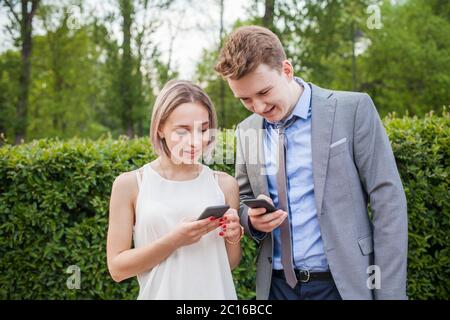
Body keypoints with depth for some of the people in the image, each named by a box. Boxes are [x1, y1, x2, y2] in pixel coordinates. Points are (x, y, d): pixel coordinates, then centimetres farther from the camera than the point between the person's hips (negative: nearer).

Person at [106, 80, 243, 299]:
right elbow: (117, 267, -8)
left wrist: (233, 237, -14)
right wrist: (174, 240, -19)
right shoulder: (130, 184, -8)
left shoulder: (224, 184, -3)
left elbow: (230, 263, 6)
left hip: (216, 293, 2)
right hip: (163, 293, -1)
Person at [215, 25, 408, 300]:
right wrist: (252, 218, -9)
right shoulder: (246, 131, 5)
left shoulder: (353, 109, -9)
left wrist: (389, 291, -13)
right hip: (277, 284, 4)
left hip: (345, 283, -3)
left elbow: (387, 200, -10)